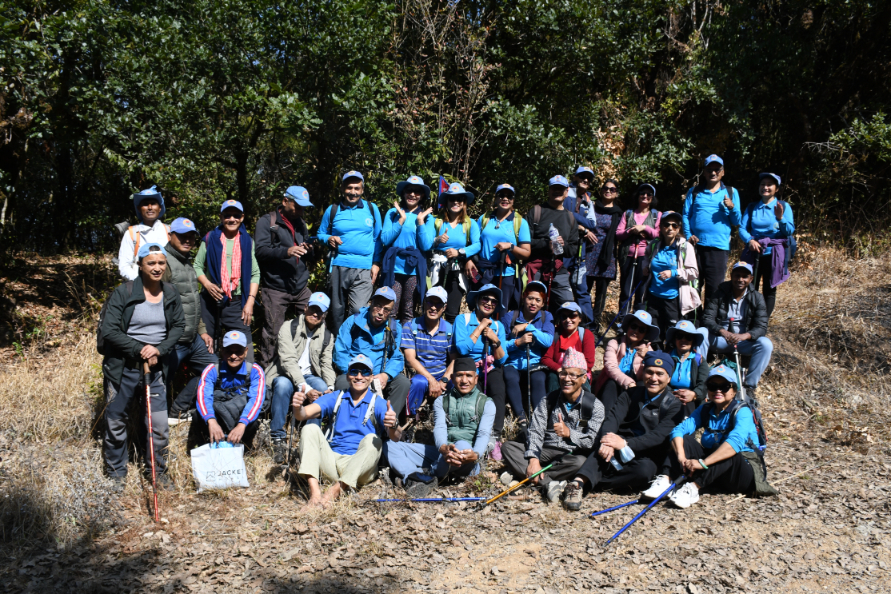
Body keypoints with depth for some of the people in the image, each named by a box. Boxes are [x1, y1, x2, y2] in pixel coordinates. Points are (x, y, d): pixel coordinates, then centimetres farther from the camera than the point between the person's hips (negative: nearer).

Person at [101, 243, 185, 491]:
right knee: (116, 423, 10)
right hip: (122, 368, -2)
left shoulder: (171, 294, 2)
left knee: (159, 425, 2)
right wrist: (140, 349, -17)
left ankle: (159, 471, 22)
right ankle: (116, 473, 29)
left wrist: (160, 349, -9)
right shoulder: (123, 293, -10)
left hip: (155, 368, 2)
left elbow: (179, 326, 7)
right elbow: (109, 331, -13)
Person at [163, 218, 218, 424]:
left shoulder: (188, 264, 18)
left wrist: (202, 331, 19)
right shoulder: (165, 262, -13)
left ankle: (179, 409, 22)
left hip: (193, 339, 9)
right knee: (162, 385, -1)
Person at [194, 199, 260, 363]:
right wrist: (207, 284, -11)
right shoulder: (210, 238, 7)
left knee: (244, 346, -8)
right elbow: (197, 265, 8)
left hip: (237, 302, 0)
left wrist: (250, 301, -4)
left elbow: (255, 274, 6)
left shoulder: (247, 242, 9)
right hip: (211, 300, 1)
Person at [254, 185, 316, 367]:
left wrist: (308, 250, 1)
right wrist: (286, 251, -27)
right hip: (276, 289, -5)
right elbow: (261, 250, -12)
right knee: (273, 333, -4)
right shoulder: (267, 222, 2)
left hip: (301, 288, 5)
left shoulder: (301, 223, 21)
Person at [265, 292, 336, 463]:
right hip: (285, 375, -3)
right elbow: (288, 360, -18)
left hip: (309, 376, 3)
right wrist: (304, 388, -31)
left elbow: (327, 365, 4)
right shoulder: (288, 328, -7)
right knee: (283, 384, -38)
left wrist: (330, 387, -19)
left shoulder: (327, 336, 8)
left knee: (323, 389, -31)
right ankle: (278, 439, -29)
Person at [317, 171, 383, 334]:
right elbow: (321, 233, 19)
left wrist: (376, 263, 4)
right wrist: (329, 239, -5)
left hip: (364, 267, -1)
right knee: (337, 309, 7)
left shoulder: (372, 209, 9)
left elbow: (378, 238, 13)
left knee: (358, 310, -12)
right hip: (338, 266, 1)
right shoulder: (332, 210, 9)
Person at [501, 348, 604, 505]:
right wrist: (533, 459, -22)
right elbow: (535, 432, -4)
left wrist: (569, 433, -35)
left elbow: (593, 441, -15)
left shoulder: (594, 405, -3)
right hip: (545, 452, 3)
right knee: (508, 447, -18)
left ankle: (519, 471, -31)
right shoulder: (549, 400, 7)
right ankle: (548, 483, -36)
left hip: (572, 454, -3)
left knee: (580, 462, -38)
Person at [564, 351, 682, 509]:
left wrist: (625, 444, -31)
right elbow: (613, 417, -6)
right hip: (622, 453, 2)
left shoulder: (673, 405, 0)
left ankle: (582, 483, -36)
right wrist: (607, 441, -30)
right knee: (604, 447, -33)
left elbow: (658, 436, -16)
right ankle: (580, 481, -51)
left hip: (648, 456, -2)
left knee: (644, 471, -37)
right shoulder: (631, 394, 11)